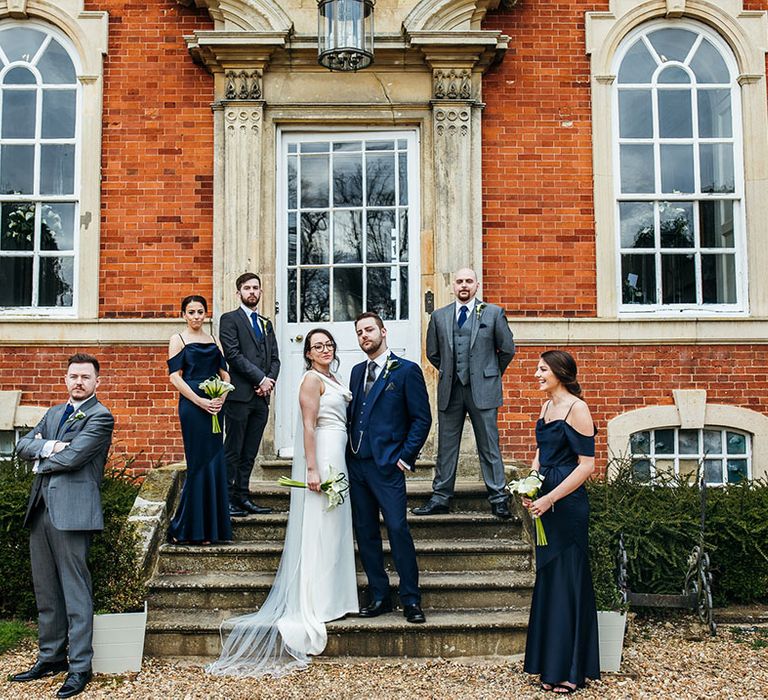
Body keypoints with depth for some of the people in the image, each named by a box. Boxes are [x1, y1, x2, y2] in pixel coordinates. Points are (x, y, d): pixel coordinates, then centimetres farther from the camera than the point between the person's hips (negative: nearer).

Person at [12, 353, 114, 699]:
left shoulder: (100, 417, -5)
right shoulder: (54, 413, 21)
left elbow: (71, 457, -15)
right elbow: (22, 444, 12)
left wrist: (41, 462, 2)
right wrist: (46, 446, -8)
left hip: (71, 511, -8)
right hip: (41, 508, 8)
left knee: (75, 590, -4)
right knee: (45, 589, 13)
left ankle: (79, 667, 2)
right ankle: (50, 657, 25)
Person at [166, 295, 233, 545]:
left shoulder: (213, 340, 17)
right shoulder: (178, 340, 3)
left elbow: (225, 374, 14)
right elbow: (175, 377, -6)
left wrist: (221, 398, -5)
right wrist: (201, 402, -15)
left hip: (214, 407, 5)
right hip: (192, 405, -5)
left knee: (215, 463, 5)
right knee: (200, 463, -5)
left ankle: (212, 528, 15)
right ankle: (193, 530, 5)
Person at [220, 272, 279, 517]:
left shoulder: (267, 324, 21)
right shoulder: (230, 319, 1)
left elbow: (275, 359, 15)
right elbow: (233, 355, -10)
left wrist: (270, 381, -4)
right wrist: (260, 379, -12)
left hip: (262, 396, 6)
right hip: (240, 395, -6)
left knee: (250, 452, 8)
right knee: (233, 450, -4)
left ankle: (242, 496, 13)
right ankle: (227, 499, 1)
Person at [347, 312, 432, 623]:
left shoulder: (407, 370, -2)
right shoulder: (357, 371, 16)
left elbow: (422, 418, -4)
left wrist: (406, 457, -9)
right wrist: (349, 452, 7)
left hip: (386, 465, -6)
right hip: (356, 463, 6)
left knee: (398, 529, -8)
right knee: (365, 532, 9)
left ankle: (411, 600, 4)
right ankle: (379, 596, 19)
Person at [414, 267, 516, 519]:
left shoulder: (493, 313, 2)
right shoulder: (439, 316, 9)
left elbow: (507, 349, 7)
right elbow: (433, 353, 18)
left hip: (482, 391, -2)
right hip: (450, 392, 3)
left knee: (489, 446, 1)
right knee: (446, 447, 7)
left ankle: (498, 498, 7)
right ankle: (440, 498, 14)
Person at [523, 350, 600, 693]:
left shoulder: (576, 408, -12)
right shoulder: (546, 407, 12)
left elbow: (586, 464, -16)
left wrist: (549, 498, -18)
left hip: (568, 504, -8)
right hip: (545, 503, 8)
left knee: (567, 581, -1)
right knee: (547, 578, 12)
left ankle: (570, 669, 10)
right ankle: (551, 664, 23)